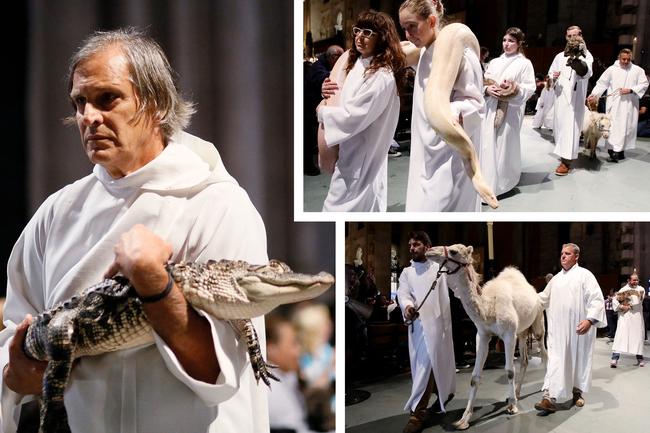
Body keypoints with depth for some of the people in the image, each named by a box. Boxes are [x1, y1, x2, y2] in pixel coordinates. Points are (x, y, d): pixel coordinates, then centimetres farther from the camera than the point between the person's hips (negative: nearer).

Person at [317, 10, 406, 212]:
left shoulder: (382, 76, -19)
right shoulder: (357, 64, 10)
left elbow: (353, 117, -22)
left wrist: (322, 111, -7)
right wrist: (328, 91, 2)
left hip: (361, 160, -9)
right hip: (350, 156, 9)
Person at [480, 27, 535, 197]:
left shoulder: (525, 63, 2)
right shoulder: (494, 62, 15)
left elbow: (530, 88, -3)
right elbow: (483, 82, 11)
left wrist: (515, 88, -19)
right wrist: (487, 89, -11)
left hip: (511, 110, -4)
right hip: (491, 109, 4)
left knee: (506, 144, -1)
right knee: (488, 144, 1)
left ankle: (503, 181, 10)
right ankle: (487, 182, 6)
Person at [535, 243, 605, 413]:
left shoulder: (584, 275, -3)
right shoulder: (556, 278, 14)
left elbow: (597, 299, -11)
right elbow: (544, 297, 25)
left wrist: (589, 320, -22)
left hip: (579, 329, -3)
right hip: (558, 329, 3)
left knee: (579, 360, 10)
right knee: (555, 360, -7)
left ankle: (577, 392, 28)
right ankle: (549, 397, -15)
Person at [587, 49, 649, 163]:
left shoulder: (638, 70, 6)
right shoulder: (612, 70, 4)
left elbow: (644, 84, 4)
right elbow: (602, 83, 4)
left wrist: (630, 90, -10)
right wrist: (594, 94, -10)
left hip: (629, 104, 2)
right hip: (614, 104, -2)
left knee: (626, 127, 3)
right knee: (613, 126, -8)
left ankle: (620, 150, 12)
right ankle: (613, 151, -10)